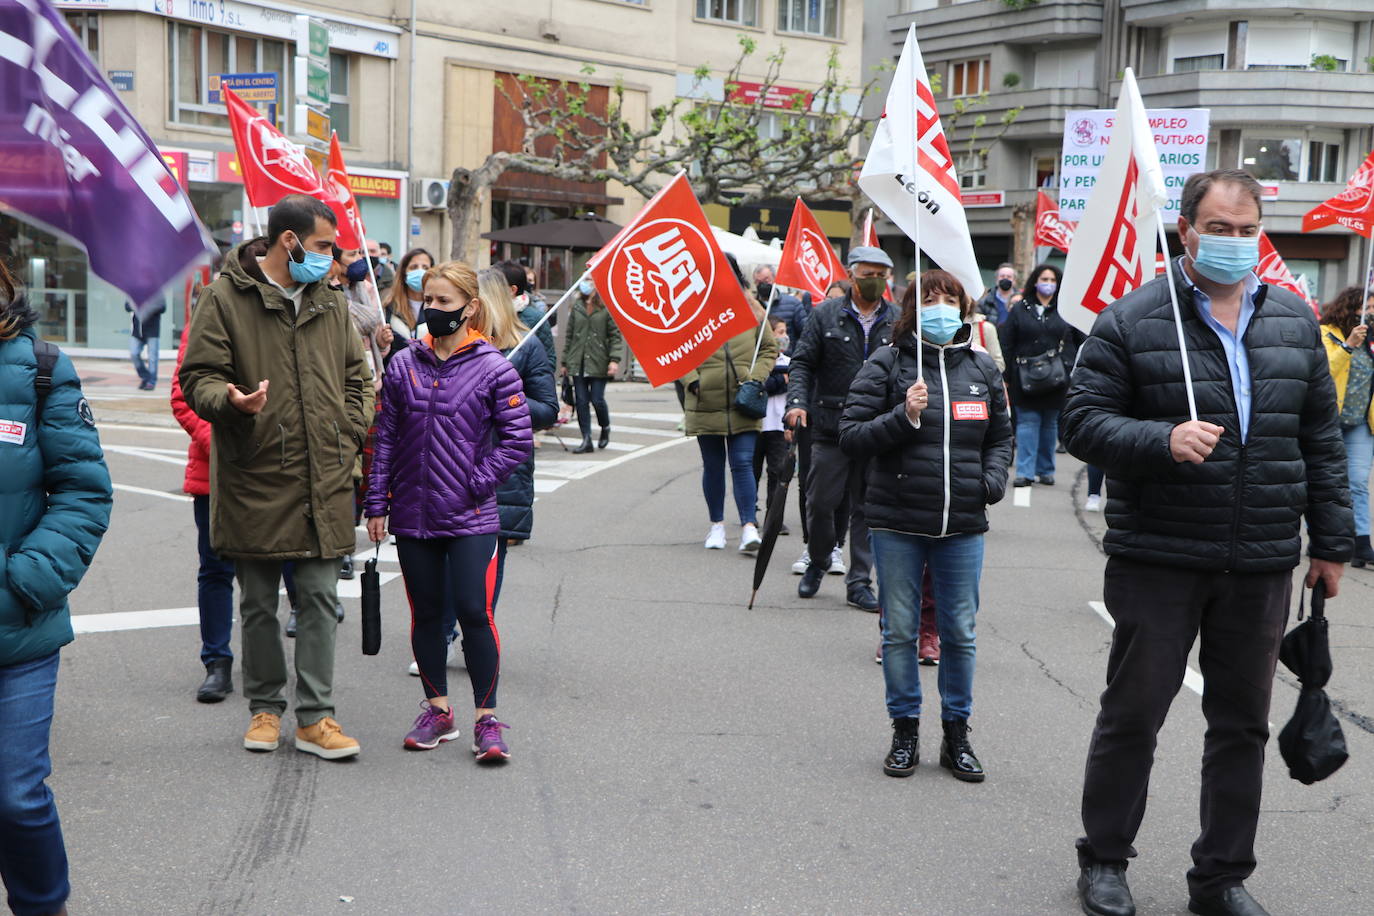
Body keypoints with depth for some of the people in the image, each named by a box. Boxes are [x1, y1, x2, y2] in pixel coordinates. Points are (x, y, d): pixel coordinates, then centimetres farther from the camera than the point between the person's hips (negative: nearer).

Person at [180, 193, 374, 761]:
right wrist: (230, 401, -26)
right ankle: (266, 708, 23)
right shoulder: (225, 298, -3)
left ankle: (315, 718, 7)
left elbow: (355, 376, 20)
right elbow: (198, 377, -5)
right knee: (259, 603, 8)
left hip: (323, 483, 3)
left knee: (319, 599, 1)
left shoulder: (329, 303, 12)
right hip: (254, 481, -3)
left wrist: (348, 438, 6)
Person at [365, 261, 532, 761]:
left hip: (470, 518, -4)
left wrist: (479, 482, -11)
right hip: (413, 514, 4)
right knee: (426, 614, 12)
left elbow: (518, 439, -3)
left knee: (474, 613, -6)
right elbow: (386, 438, 8)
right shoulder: (404, 364, 6)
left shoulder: (493, 368, -5)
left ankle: (486, 719, 5)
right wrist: (377, 504, 5)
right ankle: (437, 710, 25)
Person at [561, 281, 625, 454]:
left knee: (597, 399, -5)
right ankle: (586, 439, 5)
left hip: (598, 363, -4)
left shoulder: (607, 310, -1)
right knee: (581, 401, 1)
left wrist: (615, 360, -13)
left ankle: (605, 429, 24)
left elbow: (616, 336, -3)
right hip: (578, 364, 4)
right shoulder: (576, 309, 12)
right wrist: (564, 362, 14)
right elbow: (568, 336, 17)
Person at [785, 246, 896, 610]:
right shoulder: (825, 315, 4)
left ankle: (859, 582, 15)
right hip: (830, 426, -1)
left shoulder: (898, 322, 7)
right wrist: (797, 402, -13)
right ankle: (818, 561, 29)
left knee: (866, 508, 5)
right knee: (820, 502, 2)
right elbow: (802, 362, 2)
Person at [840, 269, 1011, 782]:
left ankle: (957, 735, 23)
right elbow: (851, 437, -6)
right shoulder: (886, 365, -2)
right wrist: (903, 417, -20)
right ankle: (905, 733, 23)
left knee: (960, 633, 8)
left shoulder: (983, 369, 9)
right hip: (897, 525, -2)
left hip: (963, 526, 2)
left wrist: (993, 480, 1)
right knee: (900, 632, 7)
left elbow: (1001, 436, 20)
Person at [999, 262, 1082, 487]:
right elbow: (1006, 345, 3)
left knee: (1050, 424, 9)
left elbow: (1081, 340, 8)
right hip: (1026, 379, -1)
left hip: (1056, 379, 1)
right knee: (1027, 422, -3)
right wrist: (1006, 376, -2)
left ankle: (1046, 470, 19)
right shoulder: (1020, 310, 4)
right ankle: (1025, 471, -3)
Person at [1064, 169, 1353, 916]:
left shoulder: (1295, 321, 10)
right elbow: (1083, 422, -8)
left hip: (1262, 569, 4)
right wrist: (1163, 440, -25)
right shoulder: (1133, 320, -5)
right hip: (1158, 561, -4)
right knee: (1132, 714, 6)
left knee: (1242, 725, 12)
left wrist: (1331, 541, 12)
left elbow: (1321, 439, 14)